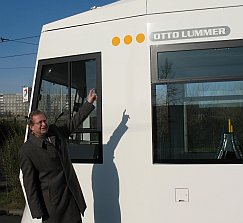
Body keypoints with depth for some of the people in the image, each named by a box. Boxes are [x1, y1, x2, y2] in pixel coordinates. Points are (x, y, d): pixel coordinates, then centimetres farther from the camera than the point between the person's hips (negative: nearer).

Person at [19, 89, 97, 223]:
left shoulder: (56, 132, 7)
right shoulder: (26, 151, -11)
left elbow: (73, 123, 21)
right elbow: (29, 183, -11)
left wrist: (89, 103, 19)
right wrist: (37, 211, -13)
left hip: (71, 193, 6)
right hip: (51, 200, -5)